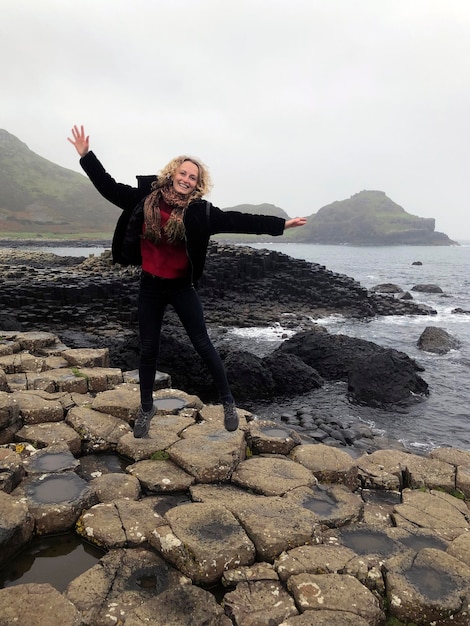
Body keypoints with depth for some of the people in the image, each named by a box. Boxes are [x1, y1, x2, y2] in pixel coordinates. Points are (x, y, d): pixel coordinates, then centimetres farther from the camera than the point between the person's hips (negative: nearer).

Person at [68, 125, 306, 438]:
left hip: (182, 287, -2)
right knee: (148, 349, 10)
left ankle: (229, 402, 18)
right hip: (150, 286, 2)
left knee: (203, 344, 3)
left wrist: (280, 224, -16)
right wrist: (86, 155, 4)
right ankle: (146, 408, 28)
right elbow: (109, 187, 6)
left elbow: (237, 221, -12)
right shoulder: (145, 199, -4)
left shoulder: (200, 211, -10)